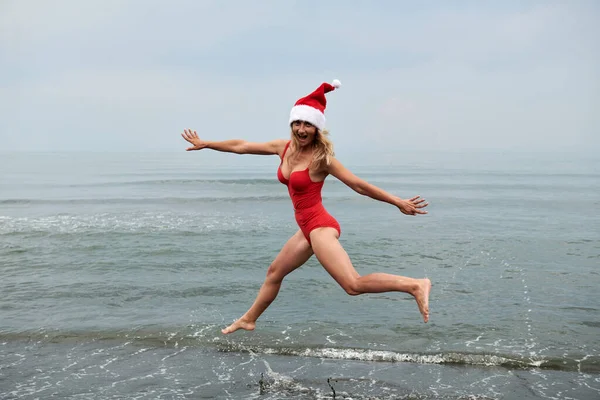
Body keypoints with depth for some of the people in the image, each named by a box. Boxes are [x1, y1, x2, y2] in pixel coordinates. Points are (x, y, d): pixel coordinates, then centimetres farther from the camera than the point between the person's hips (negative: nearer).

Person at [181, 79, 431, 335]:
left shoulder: (321, 158, -15)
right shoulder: (284, 147, 5)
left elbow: (359, 185, -13)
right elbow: (241, 146, 16)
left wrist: (398, 202, -15)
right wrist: (205, 144, 26)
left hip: (320, 226, -8)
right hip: (308, 228, 8)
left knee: (354, 285, -22)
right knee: (274, 272, 23)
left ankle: (415, 286, -18)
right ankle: (248, 320, 42)